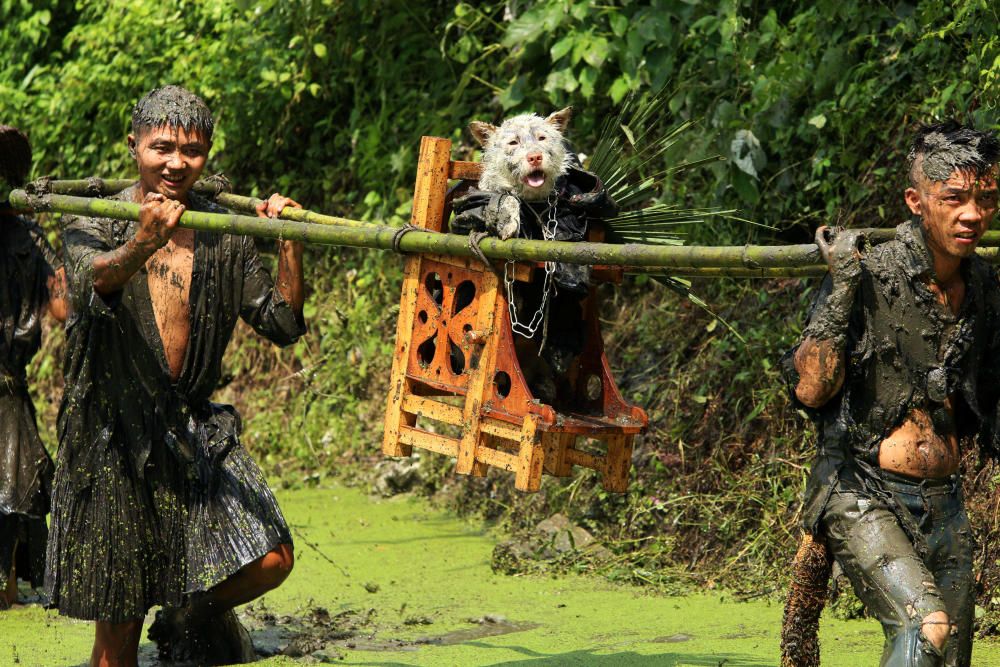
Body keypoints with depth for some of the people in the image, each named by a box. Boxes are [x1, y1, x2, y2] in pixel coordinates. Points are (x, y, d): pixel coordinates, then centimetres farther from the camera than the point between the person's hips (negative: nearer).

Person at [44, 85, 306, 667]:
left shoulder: (225, 237, 7)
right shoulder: (94, 222, -2)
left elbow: (283, 325, 2)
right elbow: (93, 282, -25)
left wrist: (290, 245, -12)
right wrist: (142, 245, -46)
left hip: (198, 432, 3)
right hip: (114, 437, -3)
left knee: (270, 562, -14)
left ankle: (195, 617, 17)